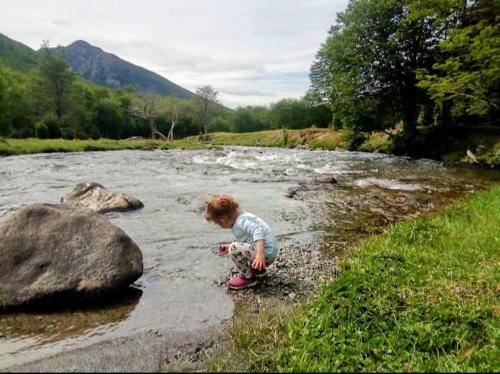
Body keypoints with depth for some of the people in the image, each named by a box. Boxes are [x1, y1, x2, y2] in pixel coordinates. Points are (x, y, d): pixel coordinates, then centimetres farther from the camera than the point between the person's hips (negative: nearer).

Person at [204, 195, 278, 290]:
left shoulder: (241, 221, -19)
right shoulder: (240, 216, 12)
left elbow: (257, 230, -36)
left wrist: (260, 253, -46)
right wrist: (229, 248, 29)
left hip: (266, 253, -11)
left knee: (234, 249, -23)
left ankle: (248, 277, -3)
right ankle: (257, 268, 21)